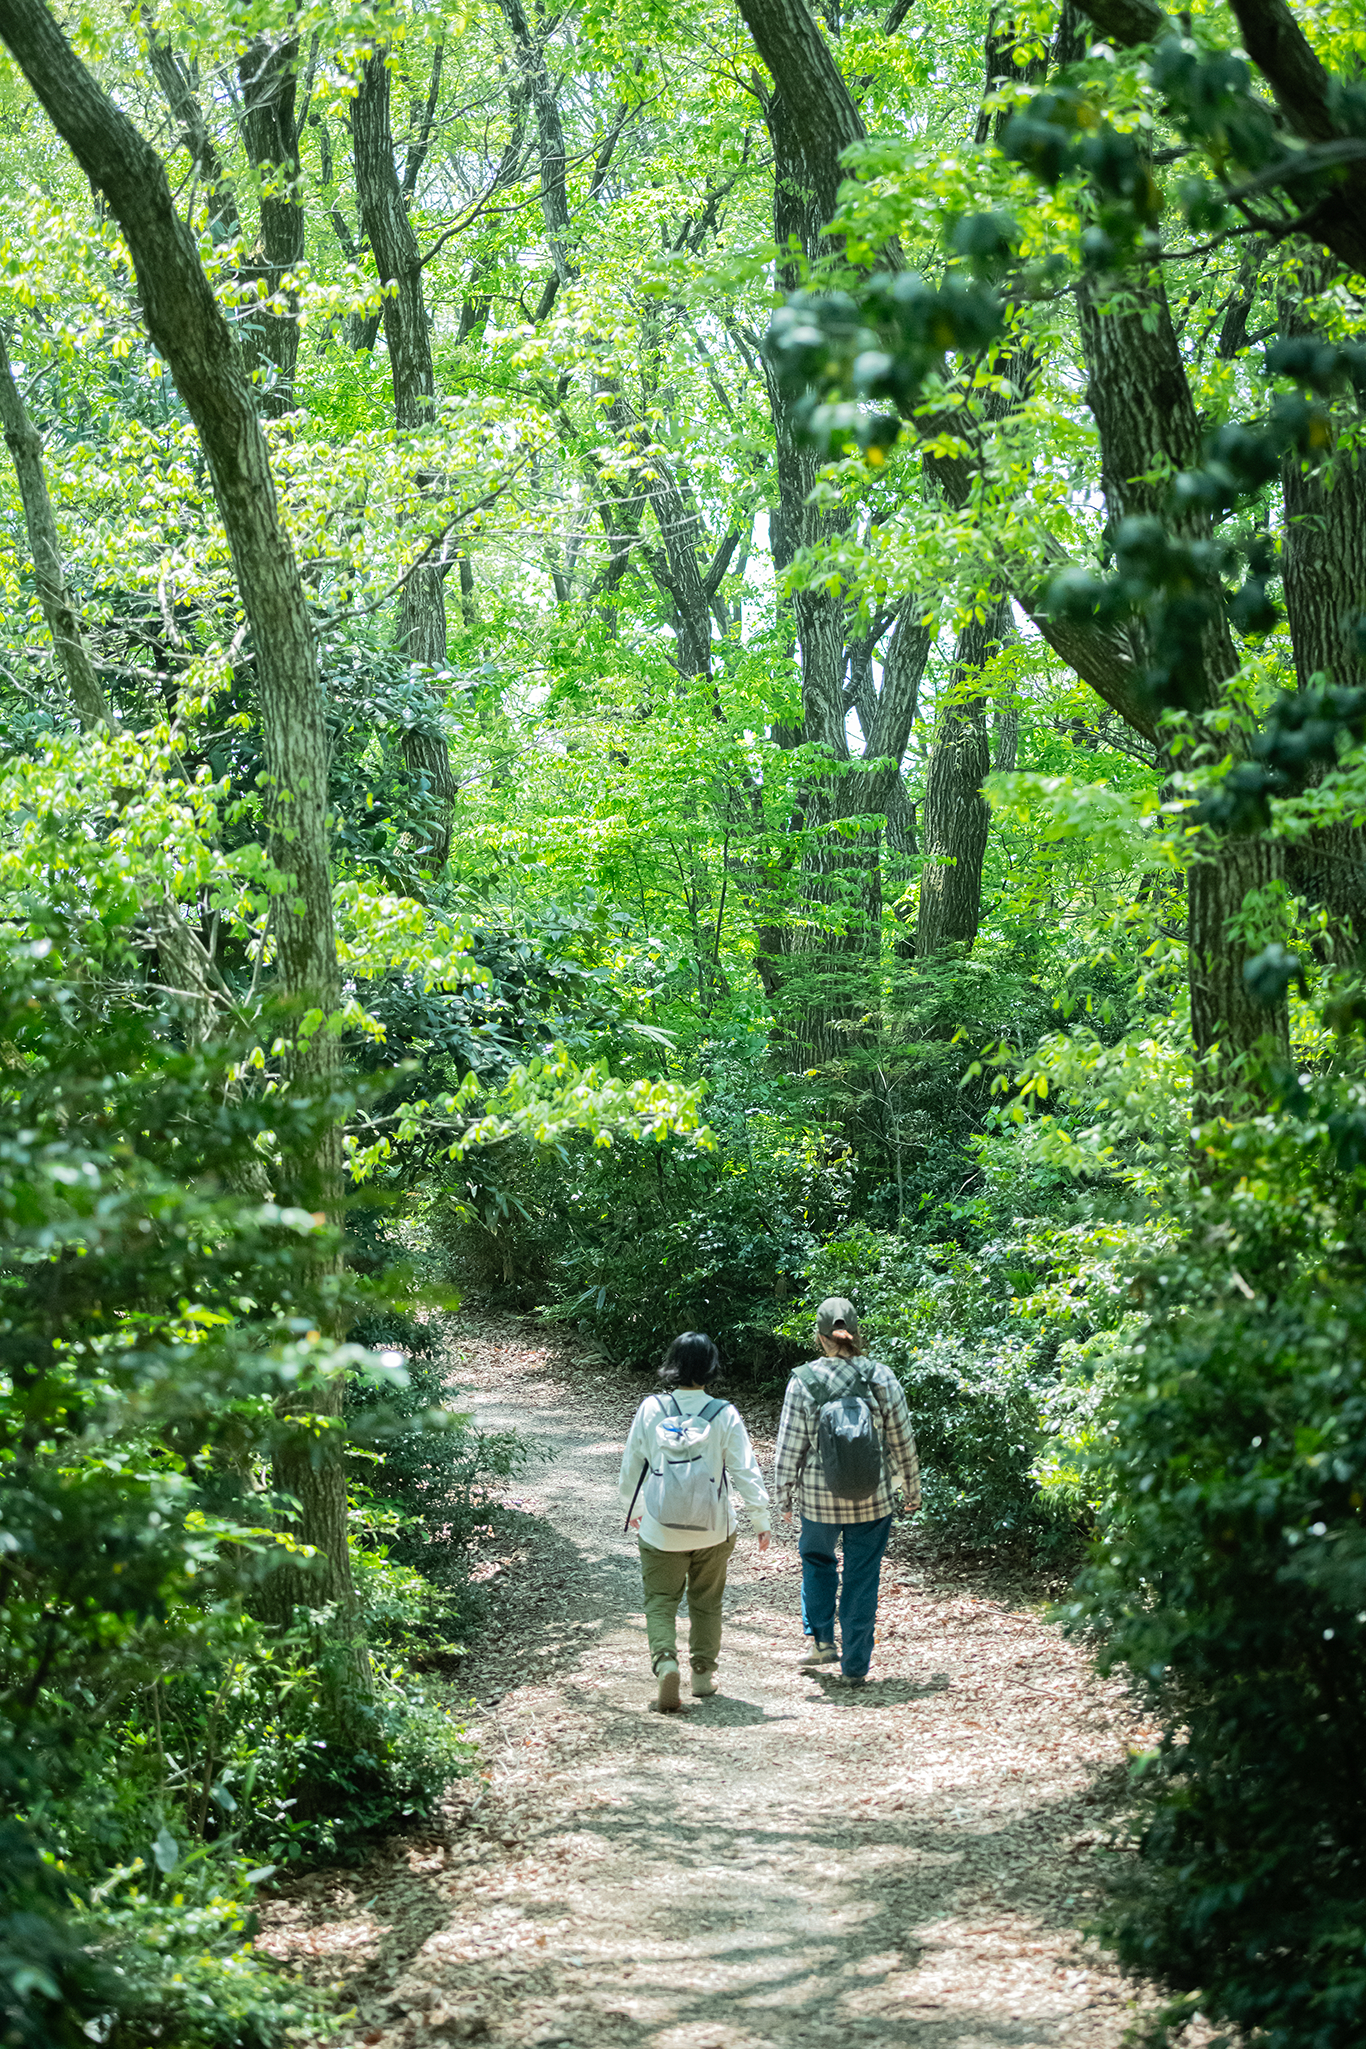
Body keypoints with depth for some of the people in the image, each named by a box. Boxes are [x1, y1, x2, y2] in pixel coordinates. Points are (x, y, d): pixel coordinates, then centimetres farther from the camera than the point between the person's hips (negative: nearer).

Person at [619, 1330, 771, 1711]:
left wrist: (631, 1508, 20)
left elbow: (632, 1464, 3)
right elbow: (745, 1471, -7)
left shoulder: (651, 1409, -7)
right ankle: (703, 1672, 24)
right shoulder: (723, 1416, -10)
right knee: (706, 1601, 19)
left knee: (660, 1600, 8)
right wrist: (761, 1520, 4)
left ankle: (665, 1660, -15)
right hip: (712, 1529, 0)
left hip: (660, 1527, 0)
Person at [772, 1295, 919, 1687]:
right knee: (862, 1578, 10)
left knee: (817, 1558, 26)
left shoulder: (803, 1383, -11)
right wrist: (911, 1489, 13)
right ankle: (855, 1665, 15)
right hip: (874, 1500, 1)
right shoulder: (881, 1378, -8)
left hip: (819, 1498, 0)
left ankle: (821, 1640, 21)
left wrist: (784, 1495, 7)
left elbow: (789, 1449, -6)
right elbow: (903, 1441, 0)